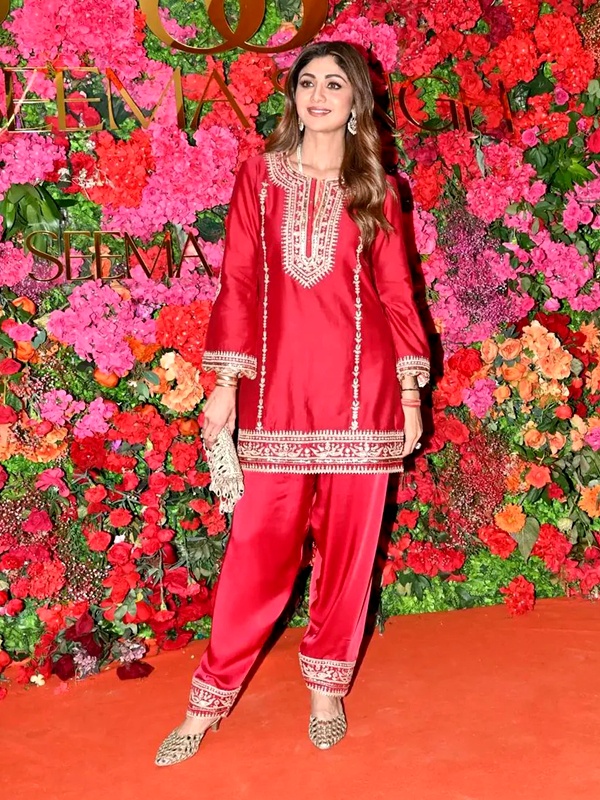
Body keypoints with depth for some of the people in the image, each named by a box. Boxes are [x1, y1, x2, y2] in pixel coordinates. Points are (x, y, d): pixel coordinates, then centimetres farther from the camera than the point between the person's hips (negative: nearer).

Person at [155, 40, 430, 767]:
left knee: (347, 543, 7)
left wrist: (410, 394, 3)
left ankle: (327, 688, 25)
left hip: (360, 386, 1)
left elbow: (396, 293, 7)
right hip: (278, 387, 0)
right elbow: (238, 281, 3)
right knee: (258, 547, 0)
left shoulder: (375, 191, 8)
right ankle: (209, 702, 16)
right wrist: (225, 382, -3)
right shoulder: (259, 176, 8)